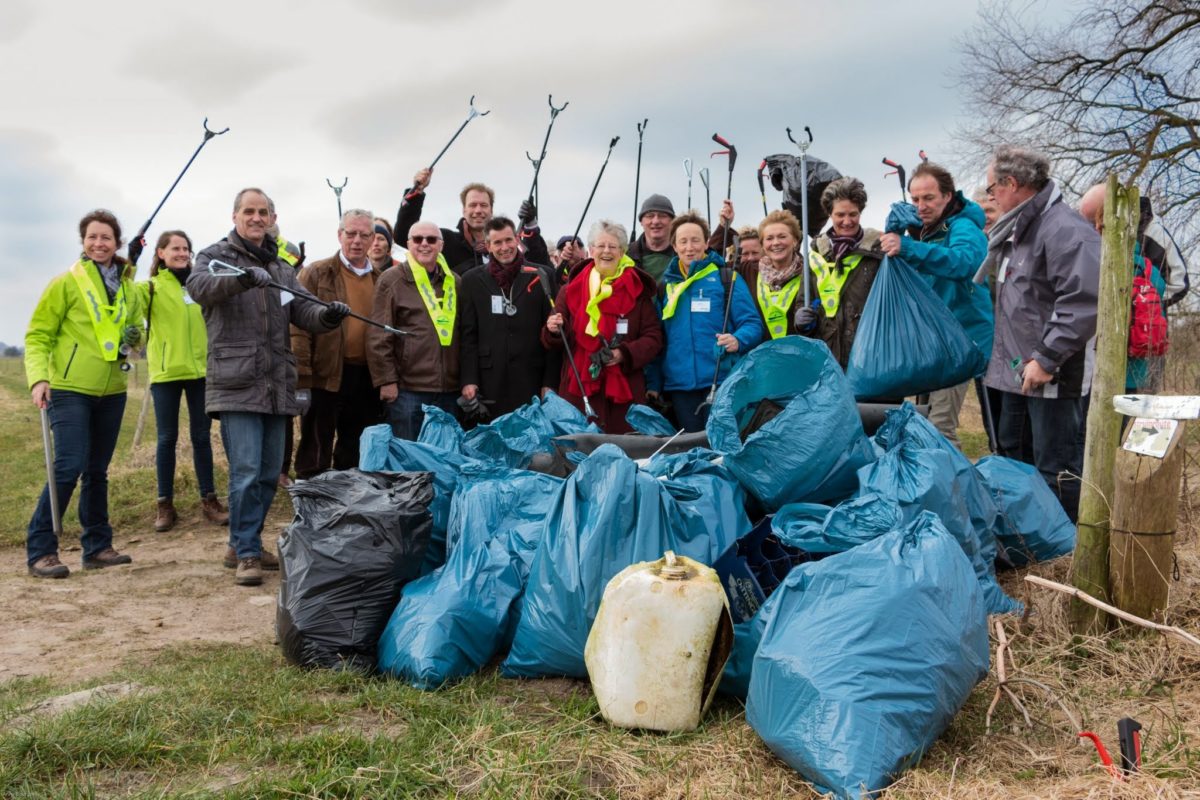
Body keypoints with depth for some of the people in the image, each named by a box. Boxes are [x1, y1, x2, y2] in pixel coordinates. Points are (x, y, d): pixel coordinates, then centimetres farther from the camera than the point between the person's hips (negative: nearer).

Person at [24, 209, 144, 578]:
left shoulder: (128, 288, 11)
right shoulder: (66, 282, -5)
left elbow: (136, 329, 22)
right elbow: (38, 335, -5)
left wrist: (133, 338, -1)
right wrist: (38, 378, -18)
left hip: (111, 392, 5)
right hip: (69, 389, -5)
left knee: (97, 470, 12)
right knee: (69, 466, -12)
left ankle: (97, 546, 20)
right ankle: (39, 550, -2)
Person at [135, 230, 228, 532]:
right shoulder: (152, 287, 1)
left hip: (200, 370, 3)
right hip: (165, 372, -2)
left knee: (202, 436, 8)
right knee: (167, 438, 3)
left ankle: (209, 499, 15)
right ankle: (165, 504, 12)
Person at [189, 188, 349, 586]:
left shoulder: (282, 267, 19)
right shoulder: (215, 256, 2)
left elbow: (302, 310, 9)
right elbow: (198, 285, -20)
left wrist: (327, 316, -14)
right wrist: (242, 277, -39)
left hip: (277, 386, 6)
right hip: (237, 384, -6)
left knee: (270, 474, 12)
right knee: (246, 473, -10)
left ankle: (243, 545, 27)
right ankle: (246, 554, 0)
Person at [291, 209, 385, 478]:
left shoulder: (380, 279, 13)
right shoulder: (316, 274, -1)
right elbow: (300, 327, -7)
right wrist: (301, 379, -14)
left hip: (366, 379, 5)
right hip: (326, 376, -4)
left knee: (355, 457, 14)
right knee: (316, 458, 3)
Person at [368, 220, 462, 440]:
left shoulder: (455, 282, 13)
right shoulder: (392, 280, -1)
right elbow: (378, 337, -5)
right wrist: (386, 380, -9)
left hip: (450, 390, 5)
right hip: (407, 389, -4)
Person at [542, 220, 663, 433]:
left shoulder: (637, 290, 6)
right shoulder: (572, 288, 10)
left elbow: (654, 337, 2)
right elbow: (555, 341, 13)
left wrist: (625, 354, -14)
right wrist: (554, 331, -10)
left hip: (624, 389, 0)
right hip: (578, 387, 1)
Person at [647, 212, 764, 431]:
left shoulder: (727, 278, 3)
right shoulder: (666, 284, 14)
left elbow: (752, 324, -2)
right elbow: (657, 338, 16)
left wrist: (738, 340, -24)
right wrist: (653, 383, 11)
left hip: (720, 380, -3)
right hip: (679, 383, 3)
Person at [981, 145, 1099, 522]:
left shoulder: (1064, 229, -17)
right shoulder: (1018, 229, 16)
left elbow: (1083, 303, -27)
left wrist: (1047, 359, -24)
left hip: (1053, 375, -10)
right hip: (1019, 369, 10)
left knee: (1054, 467, -4)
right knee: (1012, 454, 20)